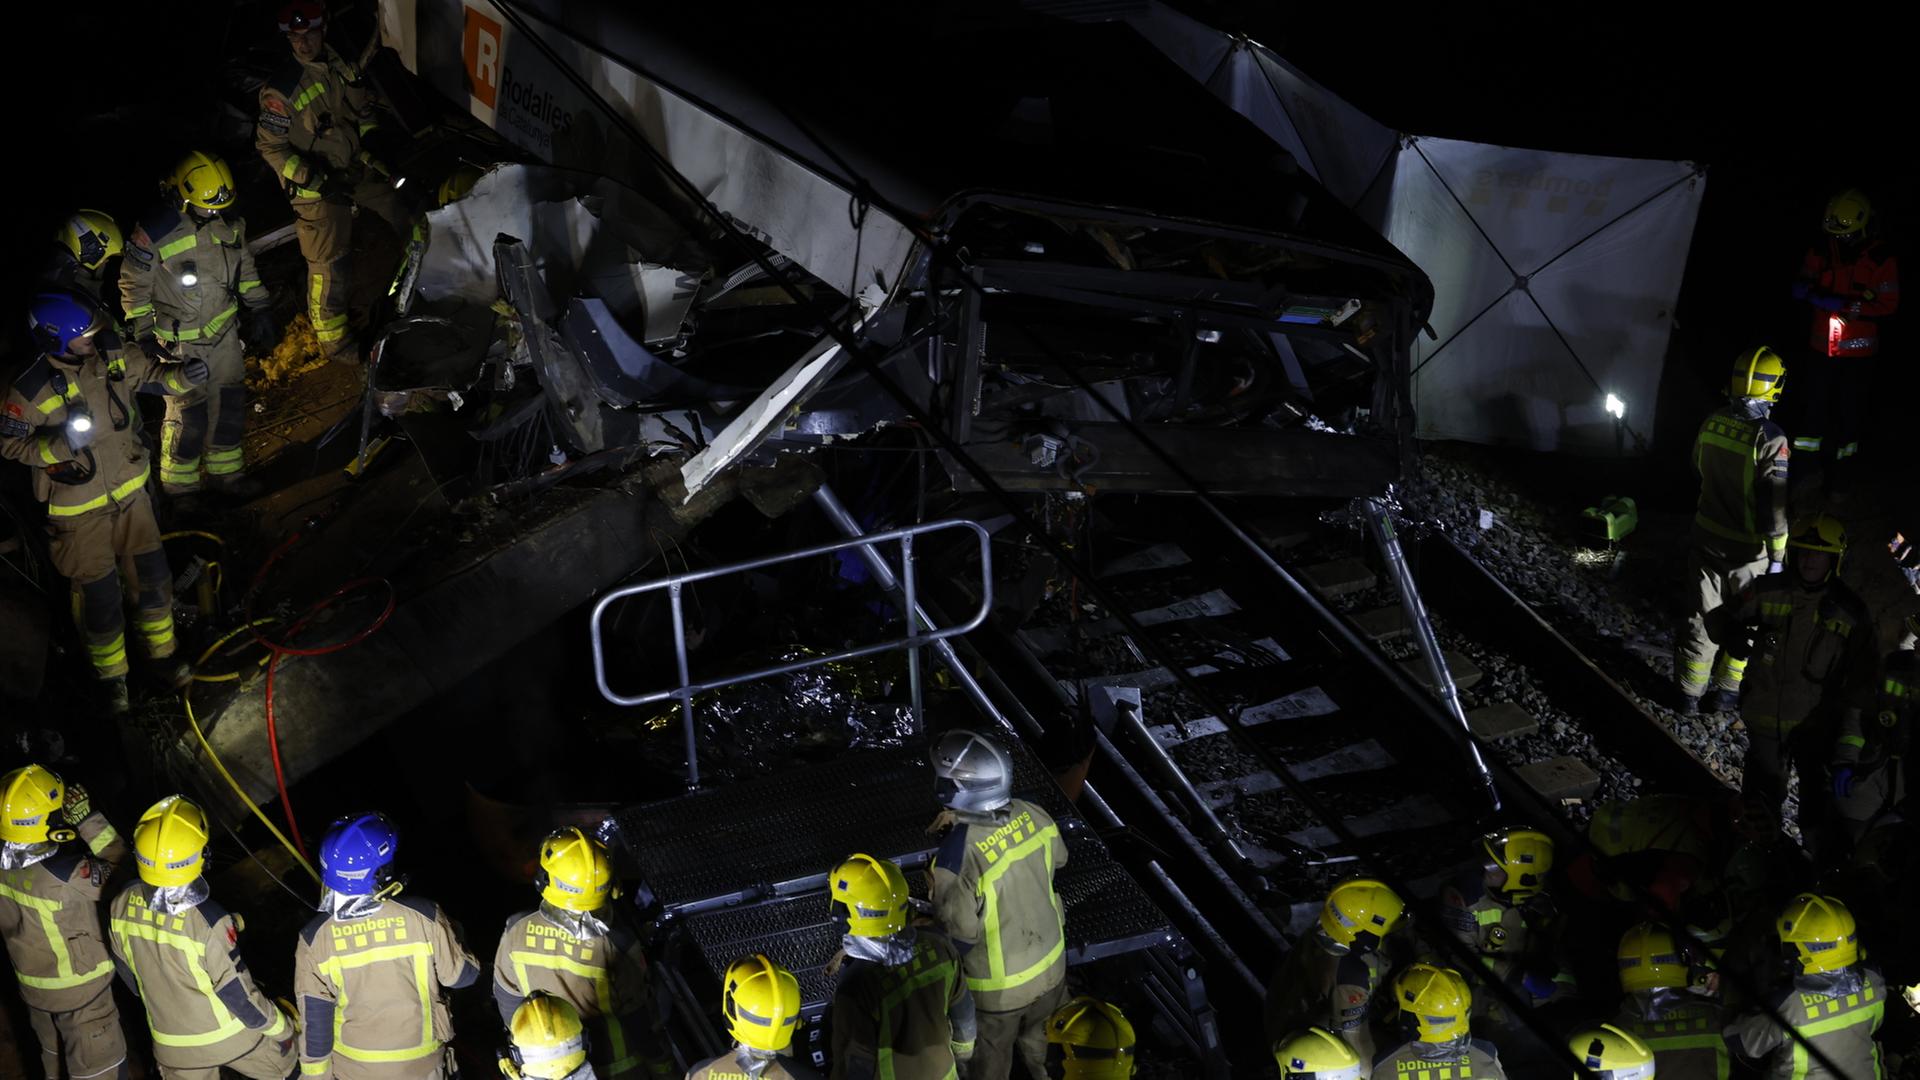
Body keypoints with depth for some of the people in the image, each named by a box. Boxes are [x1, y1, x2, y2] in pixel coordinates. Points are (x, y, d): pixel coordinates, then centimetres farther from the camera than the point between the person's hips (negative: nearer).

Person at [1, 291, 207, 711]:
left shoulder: (113, 357, -10)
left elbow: (151, 374, 5)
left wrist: (183, 377, -16)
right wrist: (60, 445, -29)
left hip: (129, 491, 5)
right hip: (79, 508, -4)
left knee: (153, 576, 14)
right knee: (99, 595, 6)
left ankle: (162, 653, 37)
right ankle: (111, 674, 30)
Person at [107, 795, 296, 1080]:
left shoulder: (122, 907, -18)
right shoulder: (210, 923, -34)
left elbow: (128, 973, 0)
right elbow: (241, 997, -22)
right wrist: (281, 1028, -4)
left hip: (172, 1045, 4)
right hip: (230, 1036, -4)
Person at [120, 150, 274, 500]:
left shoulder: (231, 224, -4)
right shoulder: (155, 234, -22)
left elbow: (245, 268, 13)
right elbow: (133, 285, -12)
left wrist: (259, 308, 13)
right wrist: (144, 334, -11)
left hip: (225, 331, 6)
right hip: (181, 342, -6)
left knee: (229, 405, 13)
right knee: (188, 415, -3)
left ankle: (225, 471, 31)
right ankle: (179, 486, 15)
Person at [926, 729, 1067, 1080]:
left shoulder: (958, 857, -36)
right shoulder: (1032, 816, -17)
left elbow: (956, 938, -26)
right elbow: (1057, 861, 5)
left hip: (998, 988, -5)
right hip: (1050, 966, 5)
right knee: (1044, 1050, 30)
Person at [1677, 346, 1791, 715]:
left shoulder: (1712, 422, -6)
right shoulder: (1770, 439, -24)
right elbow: (1774, 505, -22)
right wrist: (1777, 556, -13)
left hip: (1707, 537, 5)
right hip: (1747, 550, -4)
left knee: (1702, 617, 14)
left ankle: (1689, 694, 20)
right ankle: (1726, 692, 25)